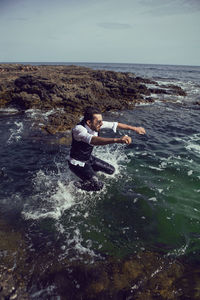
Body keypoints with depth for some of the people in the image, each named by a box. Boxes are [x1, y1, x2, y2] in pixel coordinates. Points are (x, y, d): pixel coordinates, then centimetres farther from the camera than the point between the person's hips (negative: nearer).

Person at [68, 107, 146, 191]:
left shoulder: (96, 124, -14)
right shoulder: (79, 129, -34)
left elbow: (114, 124, -4)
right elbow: (93, 140, -52)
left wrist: (134, 128, 1)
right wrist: (117, 140, -63)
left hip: (89, 158, 8)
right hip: (77, 163, -8)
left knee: (111, 170, 14)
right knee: (98, 185, -20)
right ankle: (74, 186, 4)